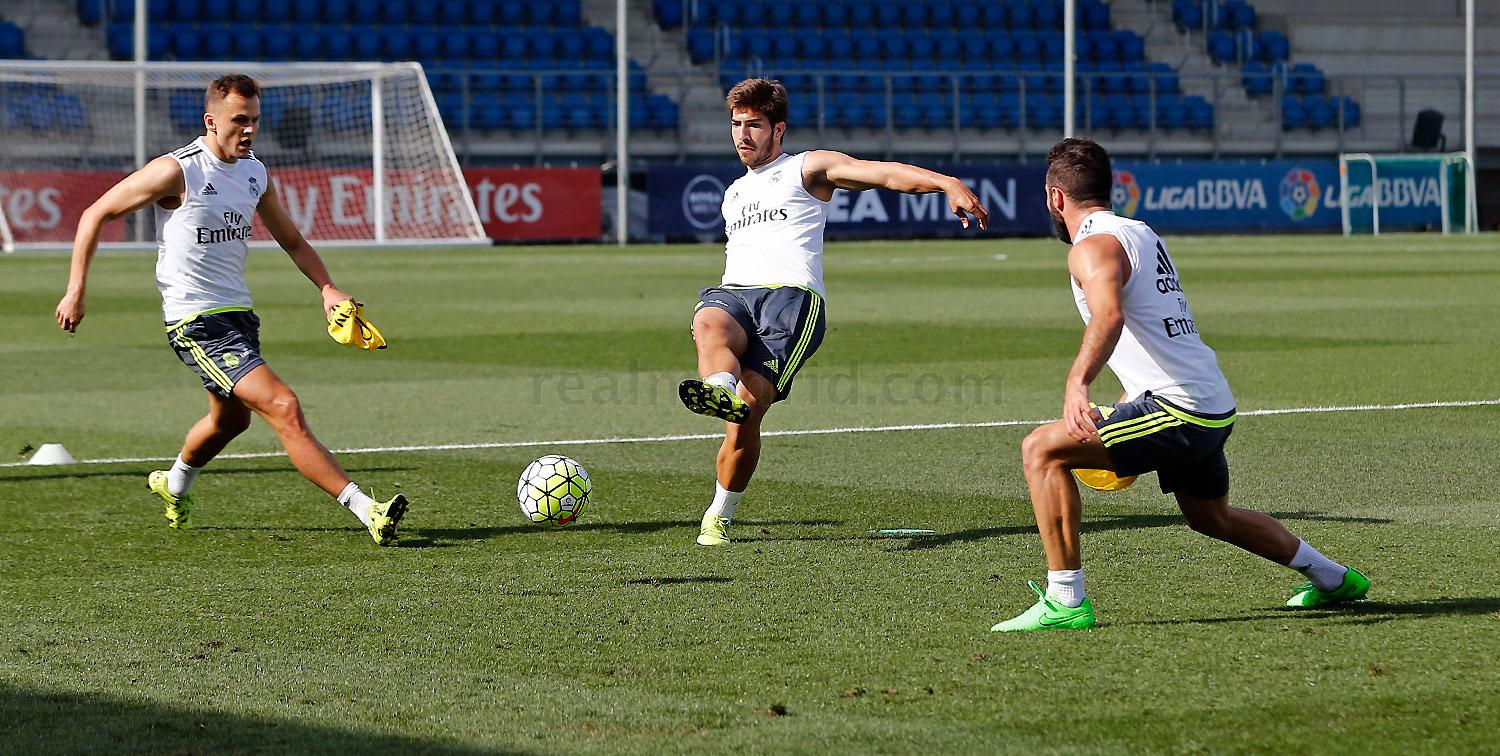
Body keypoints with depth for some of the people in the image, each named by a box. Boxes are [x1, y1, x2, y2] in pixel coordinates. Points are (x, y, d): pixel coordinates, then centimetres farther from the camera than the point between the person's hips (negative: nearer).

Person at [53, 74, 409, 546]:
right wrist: (76, 292, -9)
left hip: (238, 314, 9)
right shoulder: (176, 171, -14)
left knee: (230, 419, 27)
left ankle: (174, 485, 57)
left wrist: (327, 289, 0)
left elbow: (292, 241, 18)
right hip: (196, 324, -9)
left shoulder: (254, 174, 7)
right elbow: (95, 215, -6)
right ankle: (367, 512, -24)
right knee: (284, 409, -19)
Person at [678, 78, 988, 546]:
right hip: (731, 292, 5)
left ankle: (720, 515, -13)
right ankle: (719, 390, -65)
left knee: (747, 412, -23)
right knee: (709, 325, -37)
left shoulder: (808, 169, 15)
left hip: (791, 295, -5)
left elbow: (884, 174, 2)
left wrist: (947, 183, -15)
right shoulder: (733, 194, 35)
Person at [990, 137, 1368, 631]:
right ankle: (1333, 579, 49)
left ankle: (1066, 600, -14)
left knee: (1042, 451, -12)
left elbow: (1108, 315, -33)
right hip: (1217, 408, 10)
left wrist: (1076, 383, -45)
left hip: (1180, 410, -10)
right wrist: (1124, 407, 37)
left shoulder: (1094, 247, -11)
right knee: (1210, 516, 33)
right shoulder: (1141, 232, 19)